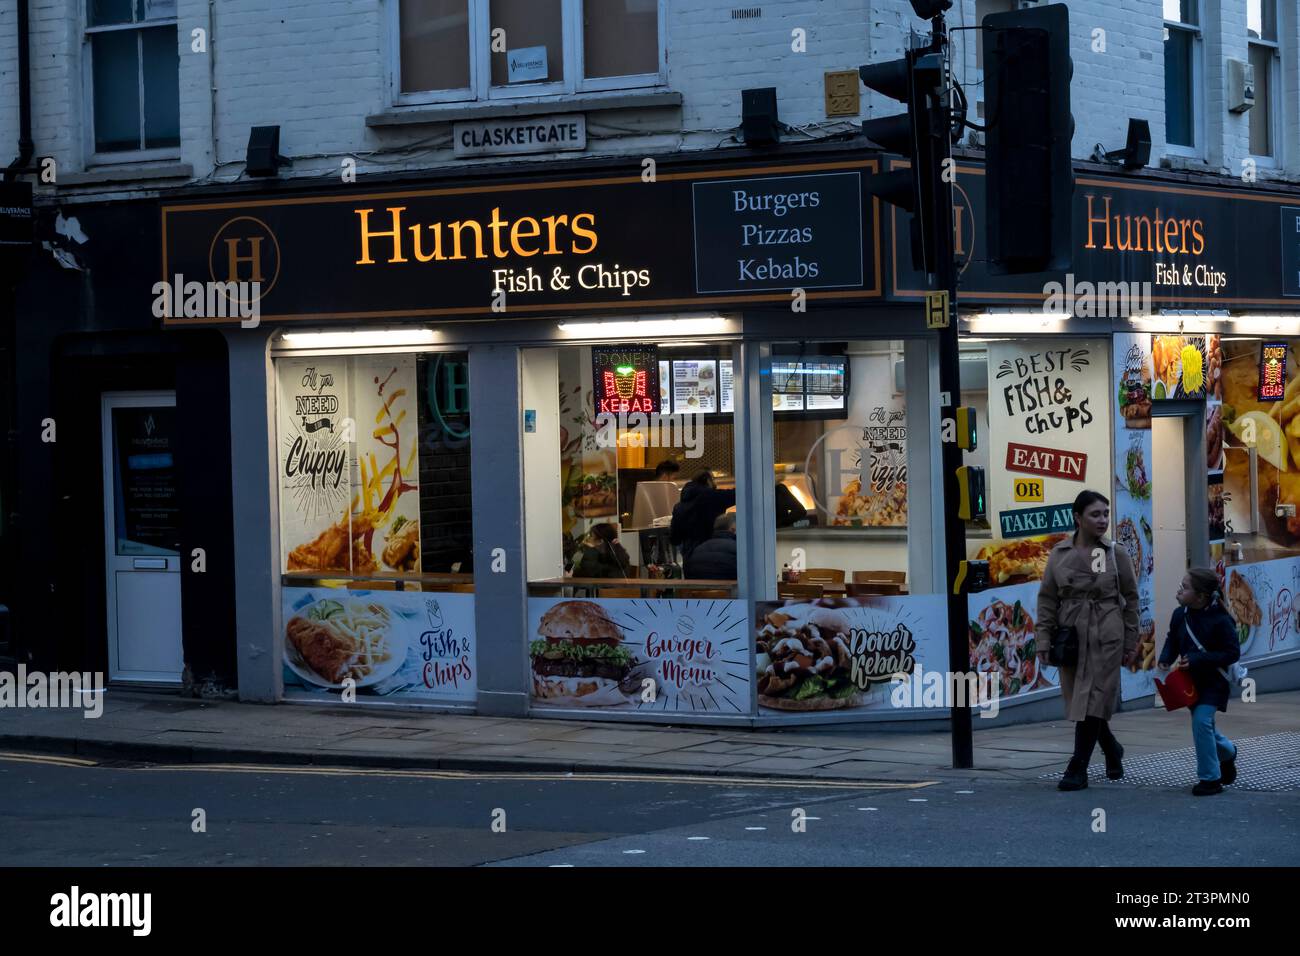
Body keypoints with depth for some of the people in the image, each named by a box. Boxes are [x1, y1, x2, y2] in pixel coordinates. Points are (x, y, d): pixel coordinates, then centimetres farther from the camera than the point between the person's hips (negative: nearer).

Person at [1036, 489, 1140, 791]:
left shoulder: (1117, 555, 1)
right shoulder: (1059, 555, 4)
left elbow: (1130, 599, 4)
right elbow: (1047, 599, 5)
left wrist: (1131, 644, 1)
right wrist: (1043, 641, -1)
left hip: (1106, 637, -2)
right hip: (1070, 637, 2)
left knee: (1092, 700, -8)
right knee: (1079, 701, 9)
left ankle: (1078, 767, -5)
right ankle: (1112, 751, 33)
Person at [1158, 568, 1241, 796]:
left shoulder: (1220, 621, -21)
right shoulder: (1180, 615, -3)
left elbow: (1232, 653, -20)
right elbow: (1173, 639, 12)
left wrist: (1197, 659, -27)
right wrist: (1166, 659, -8)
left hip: (1214, 681, -7)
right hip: (1190, 680, 7)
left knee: (1201, 721, -18)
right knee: (1202, 724, 18)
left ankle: (1210, 778, -7)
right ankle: (1227, 752, 49)